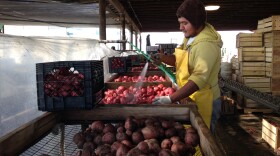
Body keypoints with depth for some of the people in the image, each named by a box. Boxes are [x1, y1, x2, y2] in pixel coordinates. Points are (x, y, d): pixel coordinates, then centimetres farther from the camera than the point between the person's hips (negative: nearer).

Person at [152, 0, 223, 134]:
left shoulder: (207, 44, -25)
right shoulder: (190, 37, 5)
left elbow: (199, 78, -34)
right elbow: (180, 60, 12)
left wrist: (171, 99, -40)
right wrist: (161, 57, -8)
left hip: (203, 102, -8)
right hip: (190, 98, 8)